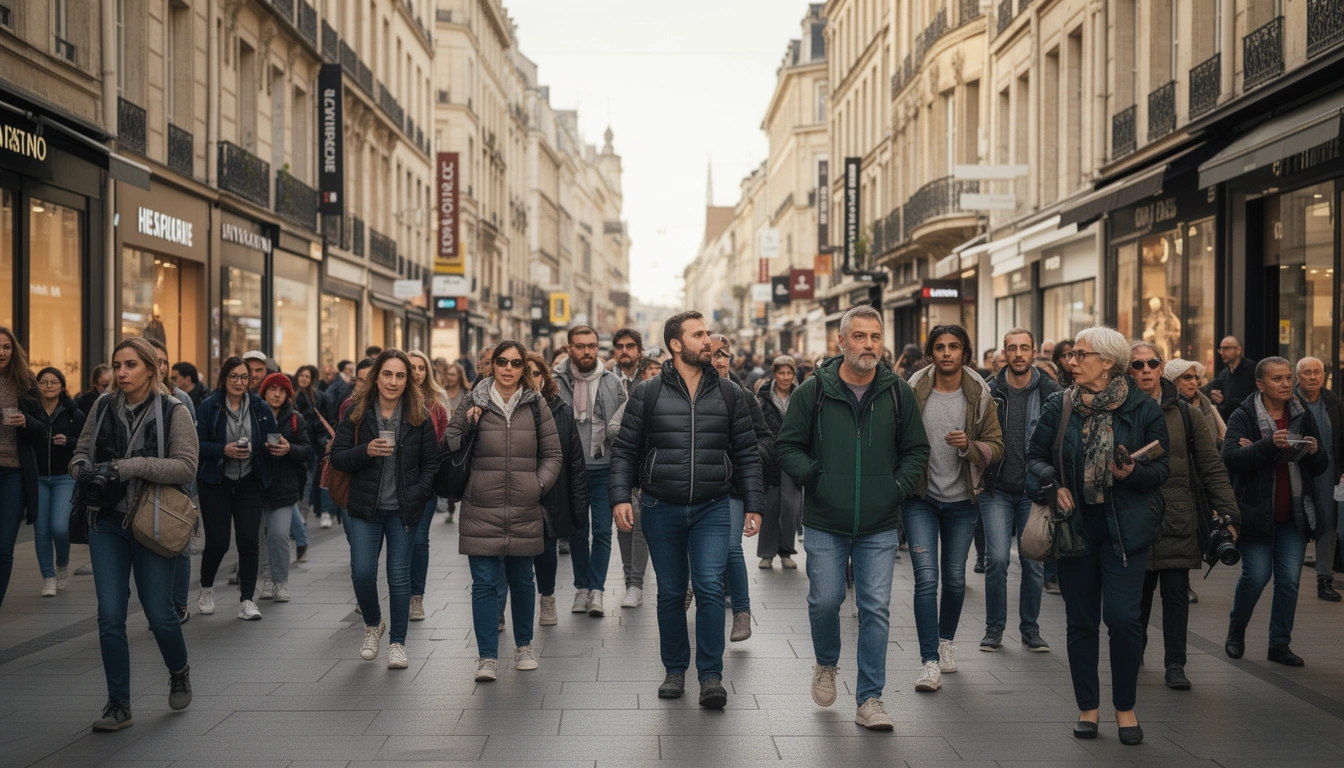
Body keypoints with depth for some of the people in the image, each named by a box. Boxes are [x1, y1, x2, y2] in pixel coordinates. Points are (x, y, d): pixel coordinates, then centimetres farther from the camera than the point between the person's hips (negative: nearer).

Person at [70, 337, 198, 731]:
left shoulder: (173, 411, -8)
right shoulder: (103, 407, 3)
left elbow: (186, 466, -16)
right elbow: (81, 452, 11)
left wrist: (130, 467, -24)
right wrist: (82, 469, -12)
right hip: (107, 522, 3)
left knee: (159, 613, 4)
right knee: (110, 616, 0)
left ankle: (179, 673, 34)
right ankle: (118, 705, 11)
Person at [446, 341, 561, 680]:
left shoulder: (536, 407, 6)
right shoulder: (473, 404, 3)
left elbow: (552, 455, 10)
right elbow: (450, 448, 7)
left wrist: (539, 485, -4)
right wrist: (467, 429, -10)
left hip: (524, 512, 1)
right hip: (481, 510, -1)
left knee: (521, 581, 12)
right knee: (485, 583, -2)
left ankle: (524, 646, 31)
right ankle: (487, 657, 5)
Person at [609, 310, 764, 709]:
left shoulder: (728, 394, 5)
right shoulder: (646, 394, 2)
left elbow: (746, 455, 7)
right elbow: (624, 451, 3)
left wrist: (754, 505, 1)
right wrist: (620, 497, -8)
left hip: (711, 510, 0)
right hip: (661, 510, 0)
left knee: (710, 588, -11)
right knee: (670, 593, 9)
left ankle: (711, 675, -1)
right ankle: (675, 670, 24)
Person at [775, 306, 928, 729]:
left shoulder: (898, 392, 2)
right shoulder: (813, 391, -4)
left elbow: (917, 450, 11)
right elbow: (787, 446, 2)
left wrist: (899, 486, -3)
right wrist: (815, 479, -9)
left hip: (880, 527, 1)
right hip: (825, 524, -1)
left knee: (876, 609, 1)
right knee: (825, 600, 2)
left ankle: (869, 699, 11)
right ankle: (826, 665, 34)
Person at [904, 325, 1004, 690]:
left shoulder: (980, 396, -1)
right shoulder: (914, 391, -4)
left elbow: (996, 446, -1)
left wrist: (969, 445, -20)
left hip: (962, 499, 2)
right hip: (920, 498, -2)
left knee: (955, 578, 12)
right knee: (926, 577, -10)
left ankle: (946, 639, 37)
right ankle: (929, 662, -6)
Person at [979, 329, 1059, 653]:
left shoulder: (1050, 392, 1)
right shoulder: (990, 391, 0)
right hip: (997, 489, -1)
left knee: (1034, 562, 7)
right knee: (997, 559, -6)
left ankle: (1030, 629, 21)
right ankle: (994, 628, 10)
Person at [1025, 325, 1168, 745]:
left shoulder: (1143, 409, -2)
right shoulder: (1059, 407, 4)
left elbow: (1162, 466, 1)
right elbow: (1036, 456, 7)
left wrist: (1133, 473, -18)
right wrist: (1053, 485, -11)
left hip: (1124, 526, -2)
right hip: (1075, 522, 2)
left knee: (1123, 616, -8)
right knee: (1081, 619, 8)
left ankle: (1125, 707, 12)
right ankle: (1088, 707, 22)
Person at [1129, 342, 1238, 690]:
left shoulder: (1186, 414, 3)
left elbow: (1212, 466, 2)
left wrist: (1228, 514, -4)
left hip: (1178, 520, 0)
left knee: (1177, 592, 1)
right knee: (1138, 590, 9)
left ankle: (1175, 664, 11)